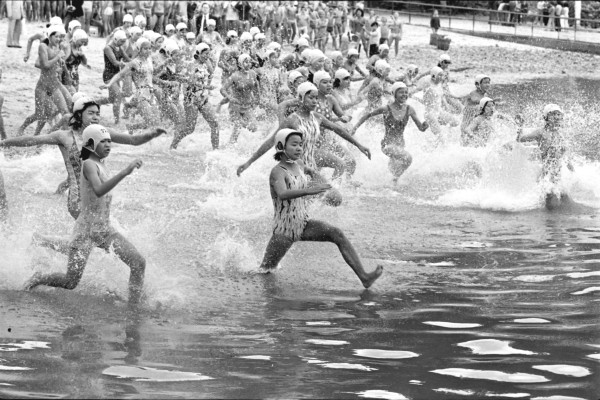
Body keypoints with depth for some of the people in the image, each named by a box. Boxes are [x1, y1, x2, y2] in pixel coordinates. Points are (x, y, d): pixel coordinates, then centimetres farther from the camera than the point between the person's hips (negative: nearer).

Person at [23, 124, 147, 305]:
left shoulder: (101, 164, 8)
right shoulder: (89, 165, -17)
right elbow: (99, 191, -38)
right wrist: (125, 172, -45)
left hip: (105, 230, 8)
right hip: (85, 231, -8)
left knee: (139, 263, -10)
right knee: (71, 283, -3)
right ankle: (38, 279, 25)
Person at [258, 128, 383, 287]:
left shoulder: (298, 164, 4)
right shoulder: (277, 171, -19)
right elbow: (282, 194, -42)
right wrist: (309, 190, -53)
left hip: (303, 225, 6)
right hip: (284, 230, -6)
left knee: (337, 234, -19)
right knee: (265, 271, 6)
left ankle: (363, 277, -28)